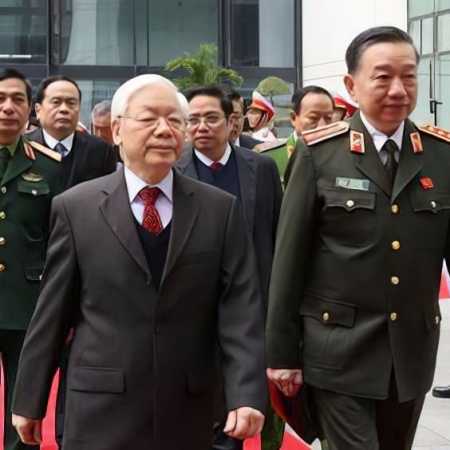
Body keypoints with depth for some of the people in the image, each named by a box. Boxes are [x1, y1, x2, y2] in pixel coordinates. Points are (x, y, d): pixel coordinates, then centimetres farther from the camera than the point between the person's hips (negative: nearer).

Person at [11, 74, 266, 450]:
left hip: (189, 412, 2)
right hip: (101, 410, -2)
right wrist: (30, 400, 5)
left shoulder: (219, 208, 4)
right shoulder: (75, 207, 0)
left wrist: (247, 394, -14)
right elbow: (52, 312, 3)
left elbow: (240, 306, -3)